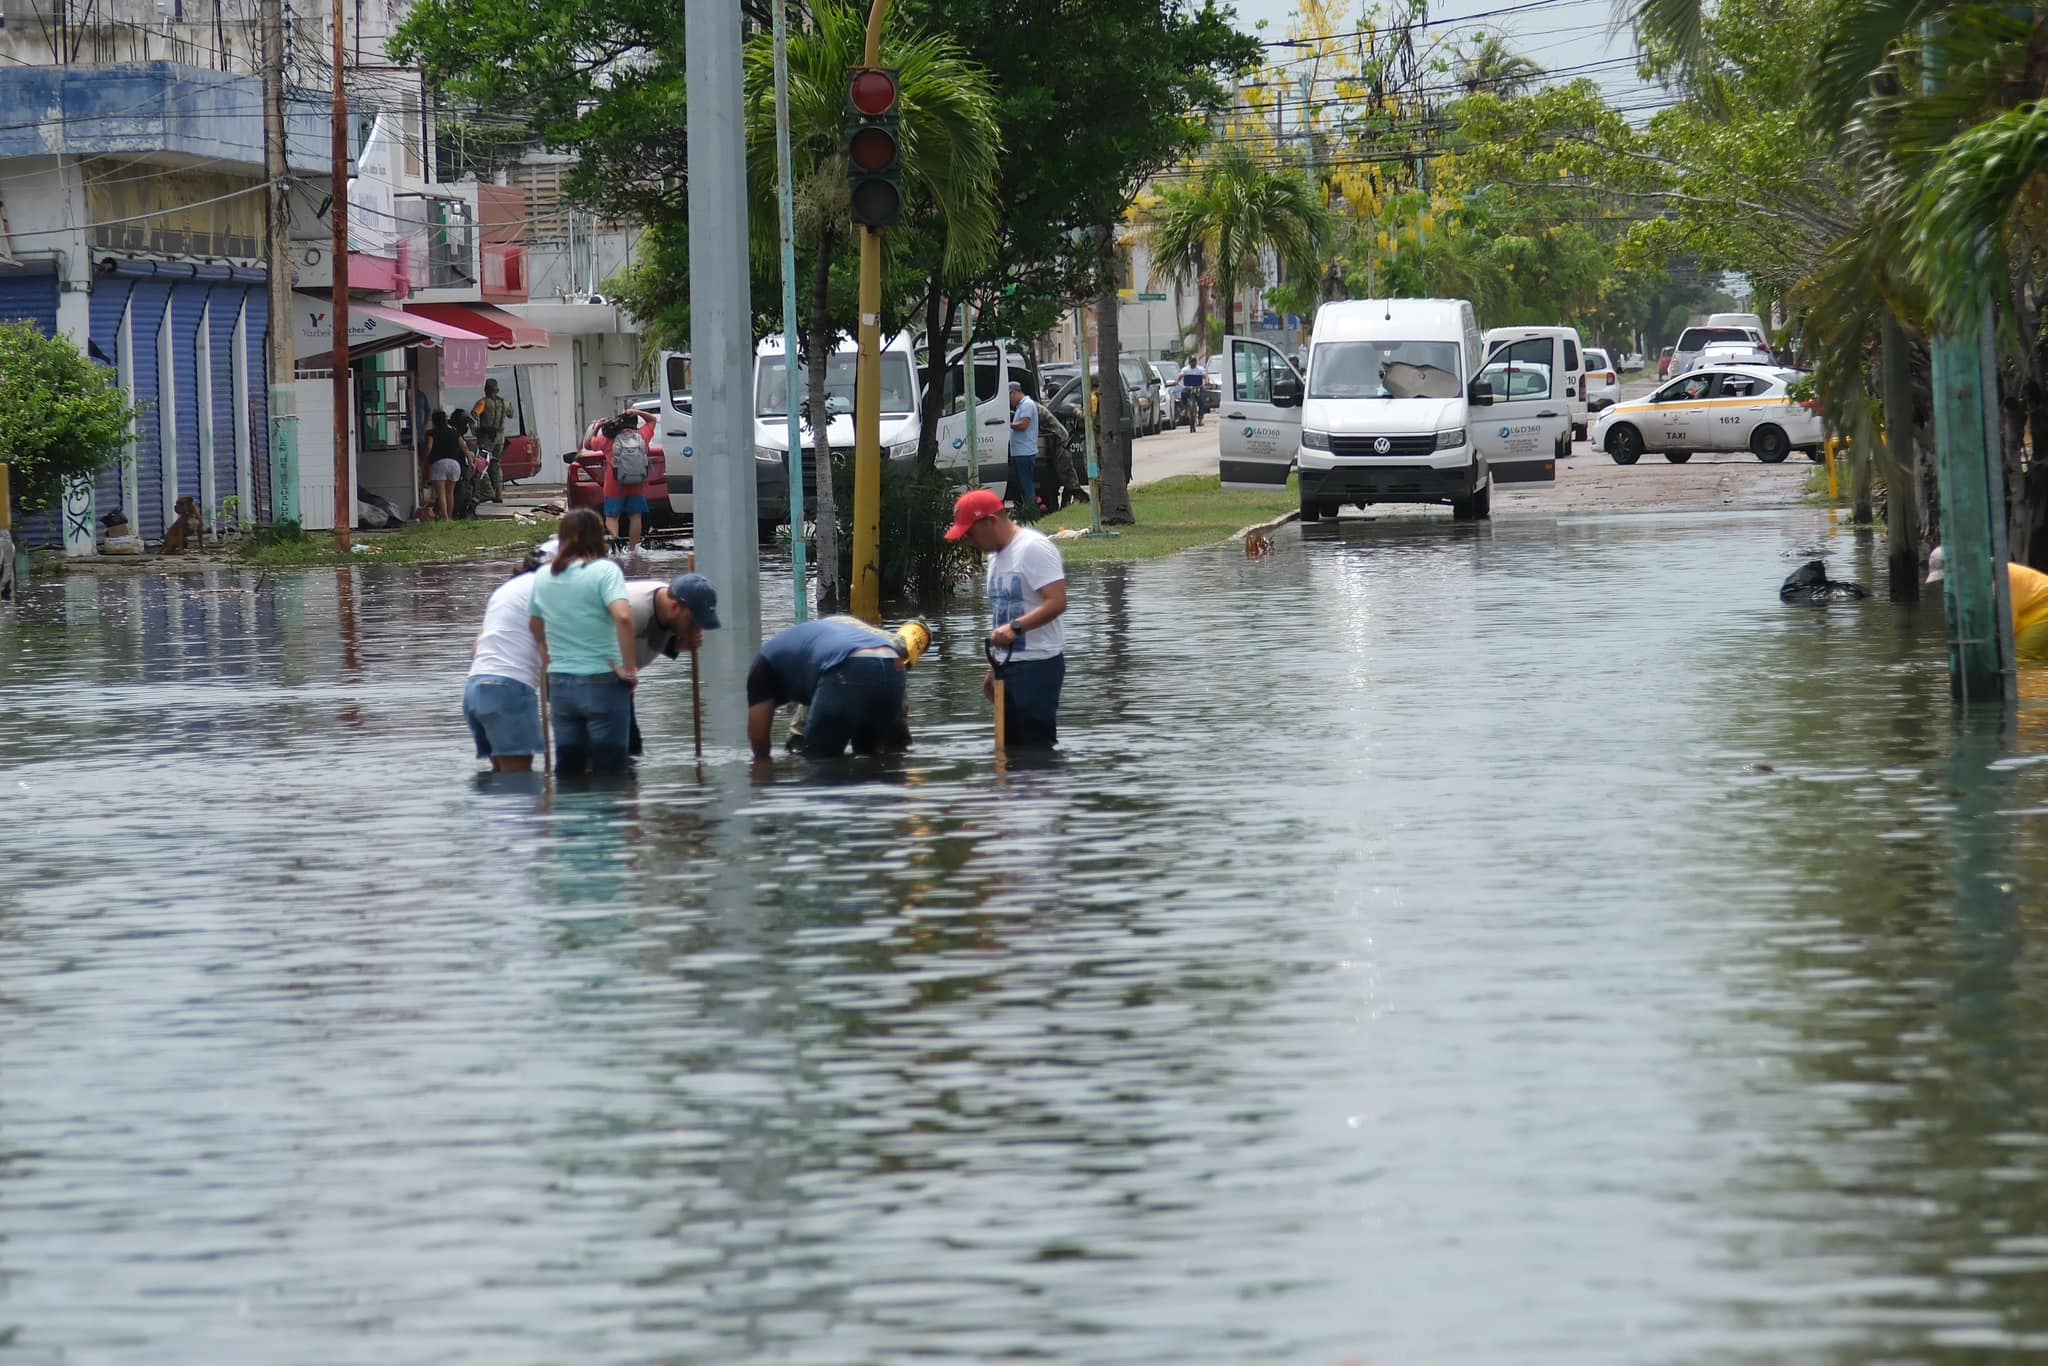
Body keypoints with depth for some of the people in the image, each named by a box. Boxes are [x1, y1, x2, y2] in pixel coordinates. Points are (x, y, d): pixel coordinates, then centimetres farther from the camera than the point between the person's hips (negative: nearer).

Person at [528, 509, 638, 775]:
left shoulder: (542, 576, 7)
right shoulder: (604, 570, -10)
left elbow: (537, 629, 16)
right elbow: (623, 616, -25)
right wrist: (628, 668, -16)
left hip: (560, 684, 5)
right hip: (602, 682, -5)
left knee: (568, 771, 12)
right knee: (608, 773, 2)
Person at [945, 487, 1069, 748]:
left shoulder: (1033, 548, -13)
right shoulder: (996, 555, 17)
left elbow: (1057, 602, -22)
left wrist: (1016, 627, -31)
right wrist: (994, 668, 21)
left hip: (1038, 664, -9)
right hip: (1009, 664, 9)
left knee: (1037, 744, -13)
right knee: (1011, 745, 7)